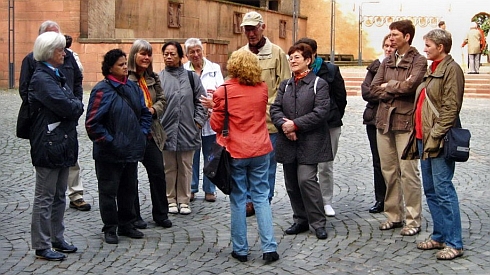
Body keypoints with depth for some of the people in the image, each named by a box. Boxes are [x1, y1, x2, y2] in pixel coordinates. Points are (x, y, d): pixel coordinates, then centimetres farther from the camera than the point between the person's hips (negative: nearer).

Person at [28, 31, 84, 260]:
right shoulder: (41, 79, -15)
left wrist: (73, 105, -6)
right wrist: (76, 104, -4)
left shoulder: (57, 75, 15)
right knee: (45, 198, 0)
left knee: (59, 196, 17)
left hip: (63, 143, 9)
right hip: (48, 145, -9)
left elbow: (75, 106, 14)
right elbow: (66, 106, -22)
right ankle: (42, 246, 9)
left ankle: (57, 239, 28)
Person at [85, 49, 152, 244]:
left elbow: (145, 113, 18)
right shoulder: (102, 90, -14)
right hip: (110, 153, -7)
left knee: (129, 189, 16)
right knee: (108, 190, 5)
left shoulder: (133, 87, 8)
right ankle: (110, 228, 18)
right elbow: (92, 122, -17)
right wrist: (107, 140, -15)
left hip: (132, 150, 7)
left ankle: (126, 225, 30)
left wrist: (142, 134, 7)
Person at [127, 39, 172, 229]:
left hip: (151, 133, 6)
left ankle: (161, 214, 19)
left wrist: (153, 110, -6)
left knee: (158, 172, 6)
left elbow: (162, 100, 12)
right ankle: (133, 217, 17)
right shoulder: (125, 78, -11)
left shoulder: (153, 78, 11)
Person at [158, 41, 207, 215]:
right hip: (166, 131, -1)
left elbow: (201, 102, 6)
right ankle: (170, 199, 22)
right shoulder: (159, 78, 0)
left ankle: (184, 200, 21)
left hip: (187, 131, 1)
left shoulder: (191, 77, 4)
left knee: (185, 168, 9)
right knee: (169, 167, 9)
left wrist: (198, 122, -2)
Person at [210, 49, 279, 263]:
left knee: (238, 199, 7)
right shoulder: (262, 88, 1)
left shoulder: (224, 91, -11)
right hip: (260, 150, 3)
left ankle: (240, 249, 12)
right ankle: (269, 247, 5)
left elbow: (216, 124, -5)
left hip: (235, 151, -3)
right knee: (261, 197, 9)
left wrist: (215, 107, 11)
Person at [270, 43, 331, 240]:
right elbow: (275, 109, 7)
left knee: (306, 180, -14)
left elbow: (320, 112, -12)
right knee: (292, 183, 9)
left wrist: (295, 124, -15)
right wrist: (284, 124, -14)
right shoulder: (285, 85, 15)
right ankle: (301, 220, 22)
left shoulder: (319, 84, -2)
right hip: (288, 142, 6)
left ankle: (318, 222, -1)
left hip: (309, 142, -6)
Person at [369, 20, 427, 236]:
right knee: (388, 171, 10)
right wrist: (398, 89, -8)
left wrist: (388, 86, -4)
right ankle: (393, 215, 20)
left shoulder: (418, 61, -3)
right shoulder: (387, 62, 14)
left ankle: (413, 220, 6)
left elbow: (410, 86, -20)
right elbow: (374, 90, 5)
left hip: (406, 122, -6)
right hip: (384, 121, 6)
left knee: (408, 172, -3)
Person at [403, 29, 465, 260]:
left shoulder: (451, 69, -9)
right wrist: (419, 135, 14)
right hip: (424, 138, 9)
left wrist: (435, 135, -20)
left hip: (439, 140, -9)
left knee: (443, 190, -7)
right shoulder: (432, 70, 18)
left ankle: (453, 243, 0)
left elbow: (451, 108, -16)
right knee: (430, 190, 13)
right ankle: (439, 236, 22)